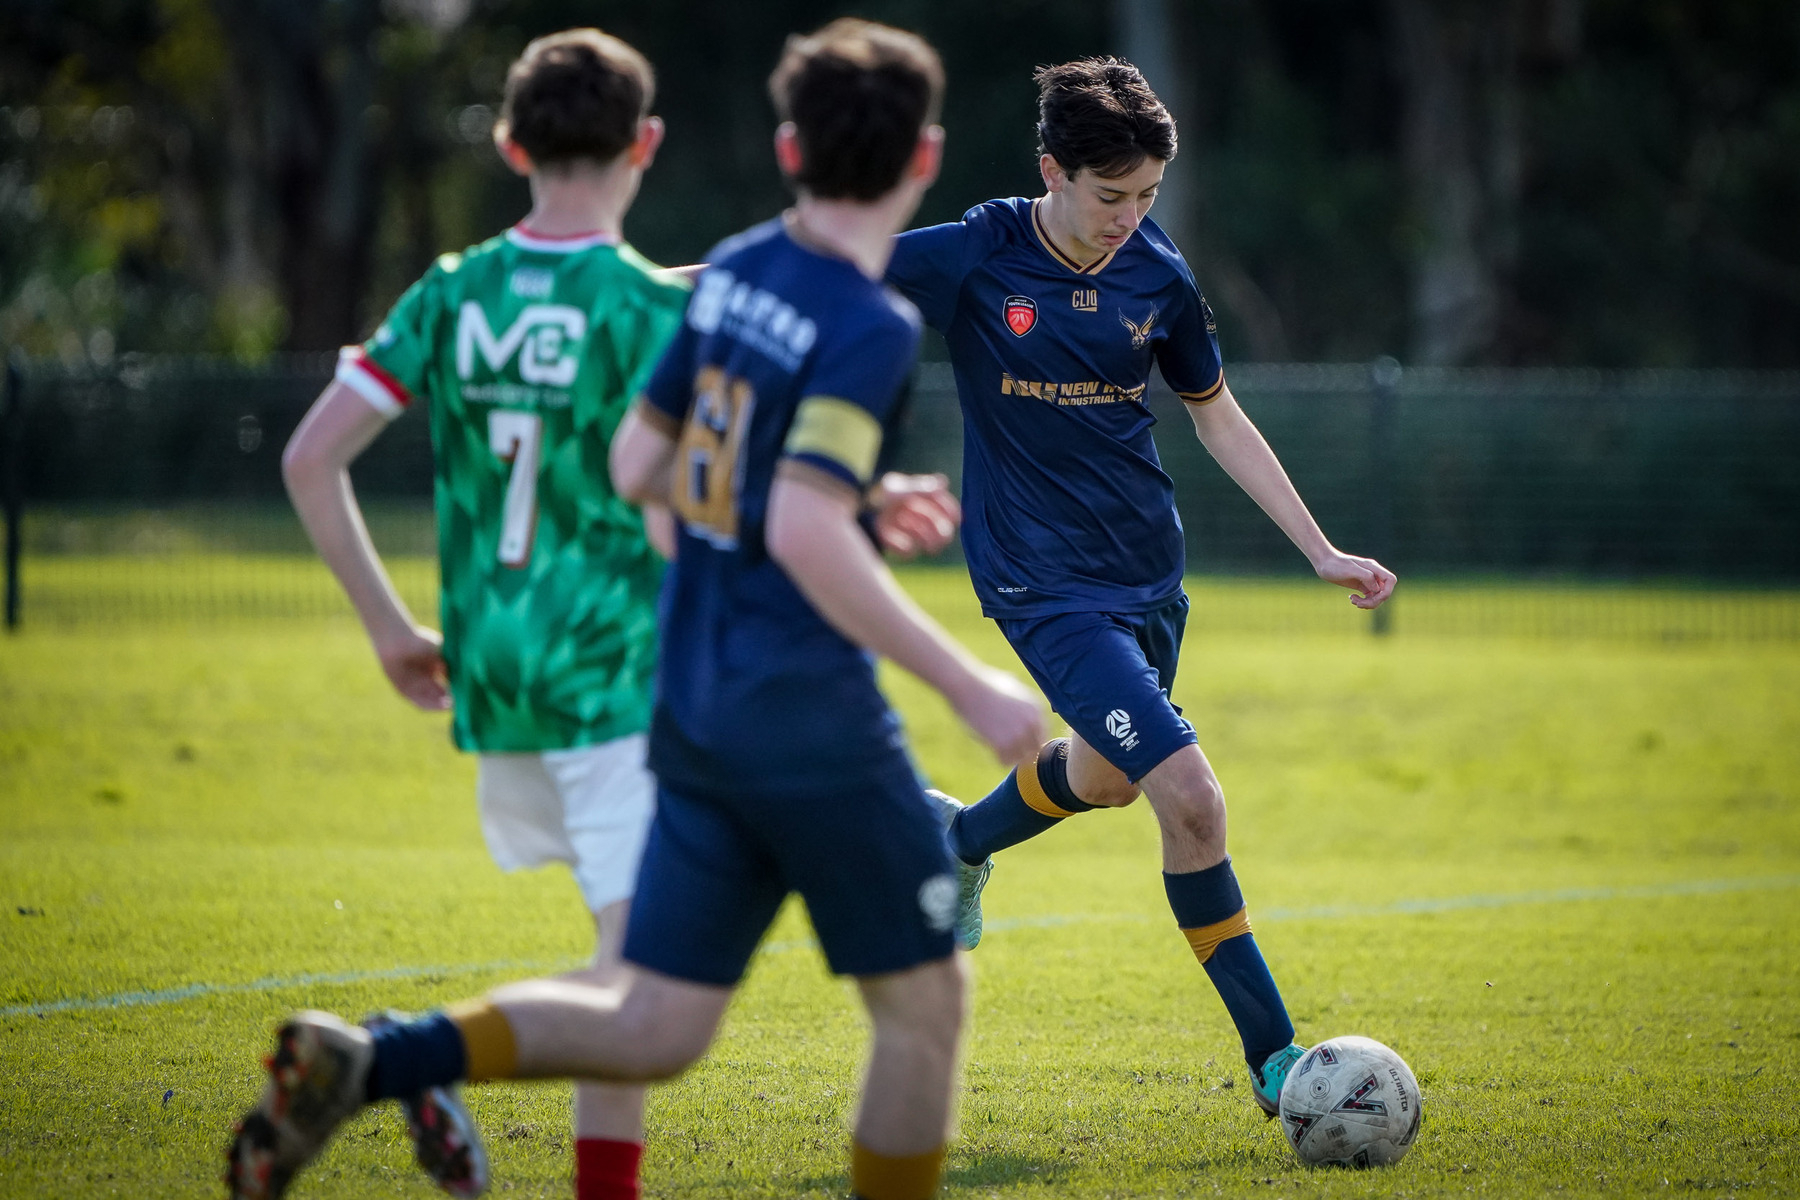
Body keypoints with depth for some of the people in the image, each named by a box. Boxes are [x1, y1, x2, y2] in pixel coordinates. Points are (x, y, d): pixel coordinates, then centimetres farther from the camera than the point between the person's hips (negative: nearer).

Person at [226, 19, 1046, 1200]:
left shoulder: (732, 272, 8)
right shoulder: (869, 326, -16)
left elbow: (637, 462, 16)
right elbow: (806, 537, -24)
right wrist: (971, 687, -20)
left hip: (695, 706, 8)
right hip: (810, 717, -8)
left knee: (652, 1030, 8)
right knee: (925, 1001, 8)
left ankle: (364, 1061, -8)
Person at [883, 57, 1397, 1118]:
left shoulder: (1158, 275, 0)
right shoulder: (974, 259, -13)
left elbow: (1216, 414, 12)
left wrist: (1321, 551, 11)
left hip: (1149, 572, 6)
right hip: (1047, 586, -6)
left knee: (1107, 774, 26)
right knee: (1192, 798, -18)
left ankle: (960, 841, 58)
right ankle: (1274, 1057, -8)